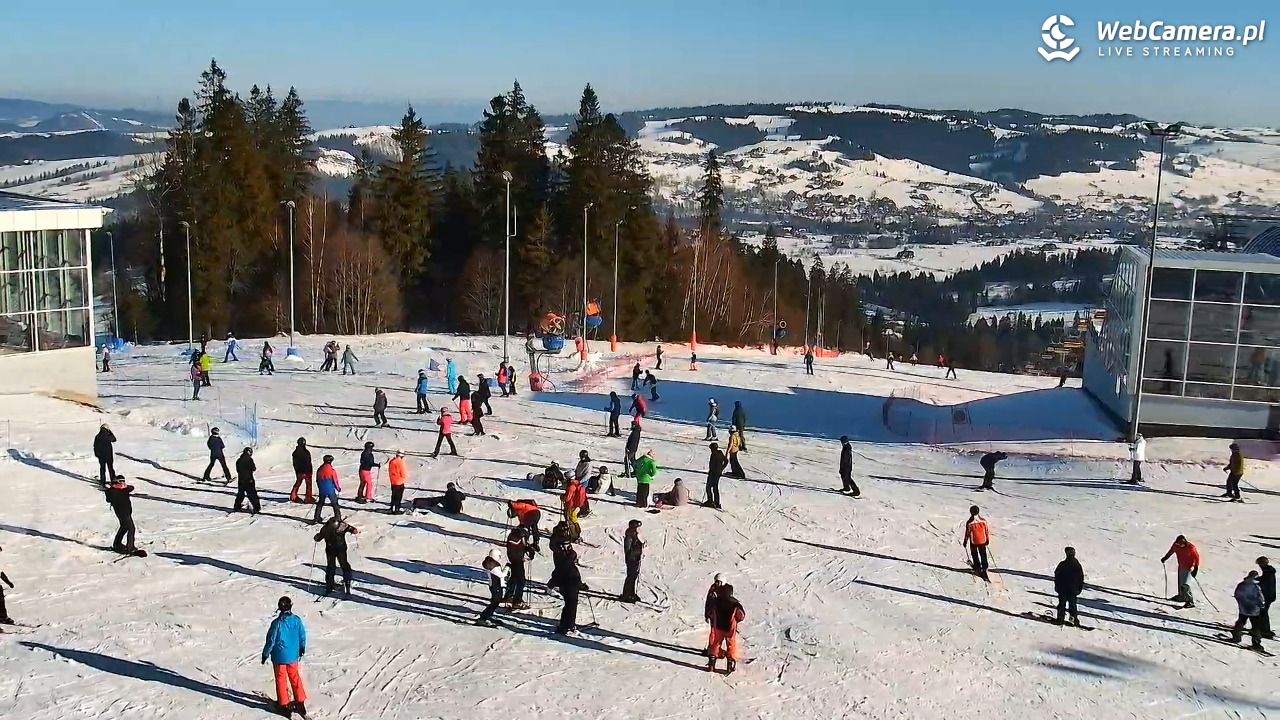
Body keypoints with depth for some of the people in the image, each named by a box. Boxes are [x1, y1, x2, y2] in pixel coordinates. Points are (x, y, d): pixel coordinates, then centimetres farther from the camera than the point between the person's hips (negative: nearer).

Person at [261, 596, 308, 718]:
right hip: (293, 656, 3)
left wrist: (265, 654, 2)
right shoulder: (297, 620, -10)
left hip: (279, 657, -3)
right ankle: (300, 702, 23)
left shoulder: (277, 623, -21)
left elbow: (271, 640, -13)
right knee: (295, 677, 18)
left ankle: (284, 704, 19)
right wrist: (302, 651, 18)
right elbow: (302, 637, 1)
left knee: (281, 679, 12)